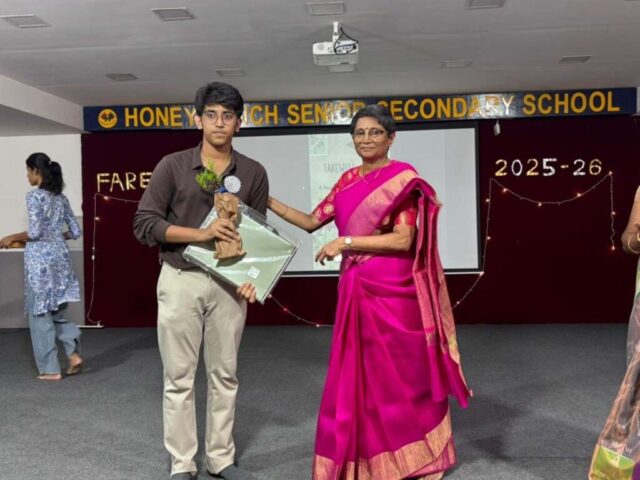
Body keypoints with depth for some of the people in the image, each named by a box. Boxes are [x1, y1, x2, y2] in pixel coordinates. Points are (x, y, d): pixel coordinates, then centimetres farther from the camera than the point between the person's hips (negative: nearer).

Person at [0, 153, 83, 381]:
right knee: (56, 311, 16)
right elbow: (75, 231, 12)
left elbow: (35, 232, -16)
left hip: (40, 258, -7)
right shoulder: (61, 197, 11)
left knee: (40, 313, 3)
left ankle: (50, 369, 8)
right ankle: (74, 354, 1)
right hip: (60, 255, 7)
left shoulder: (34, 196, -9)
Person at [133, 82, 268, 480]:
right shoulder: (173, 166, 0)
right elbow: (145, 224, -5)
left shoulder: (254, 173, 4)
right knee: (179, 377, 5)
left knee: (225, 374, 10)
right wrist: (201, 233, -17)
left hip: (229, 284, 2)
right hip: (180, 281, -1)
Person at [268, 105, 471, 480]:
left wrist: (345, 242, -15)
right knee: (357, 376, 11)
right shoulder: (348, 180, 11)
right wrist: (265, 200, 7)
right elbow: (312, 222, 12)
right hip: (356, 290, 6)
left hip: (393, 291, -6)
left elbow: (403, 240, -17)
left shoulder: (403, 179, -8)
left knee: (399, 375, 8)